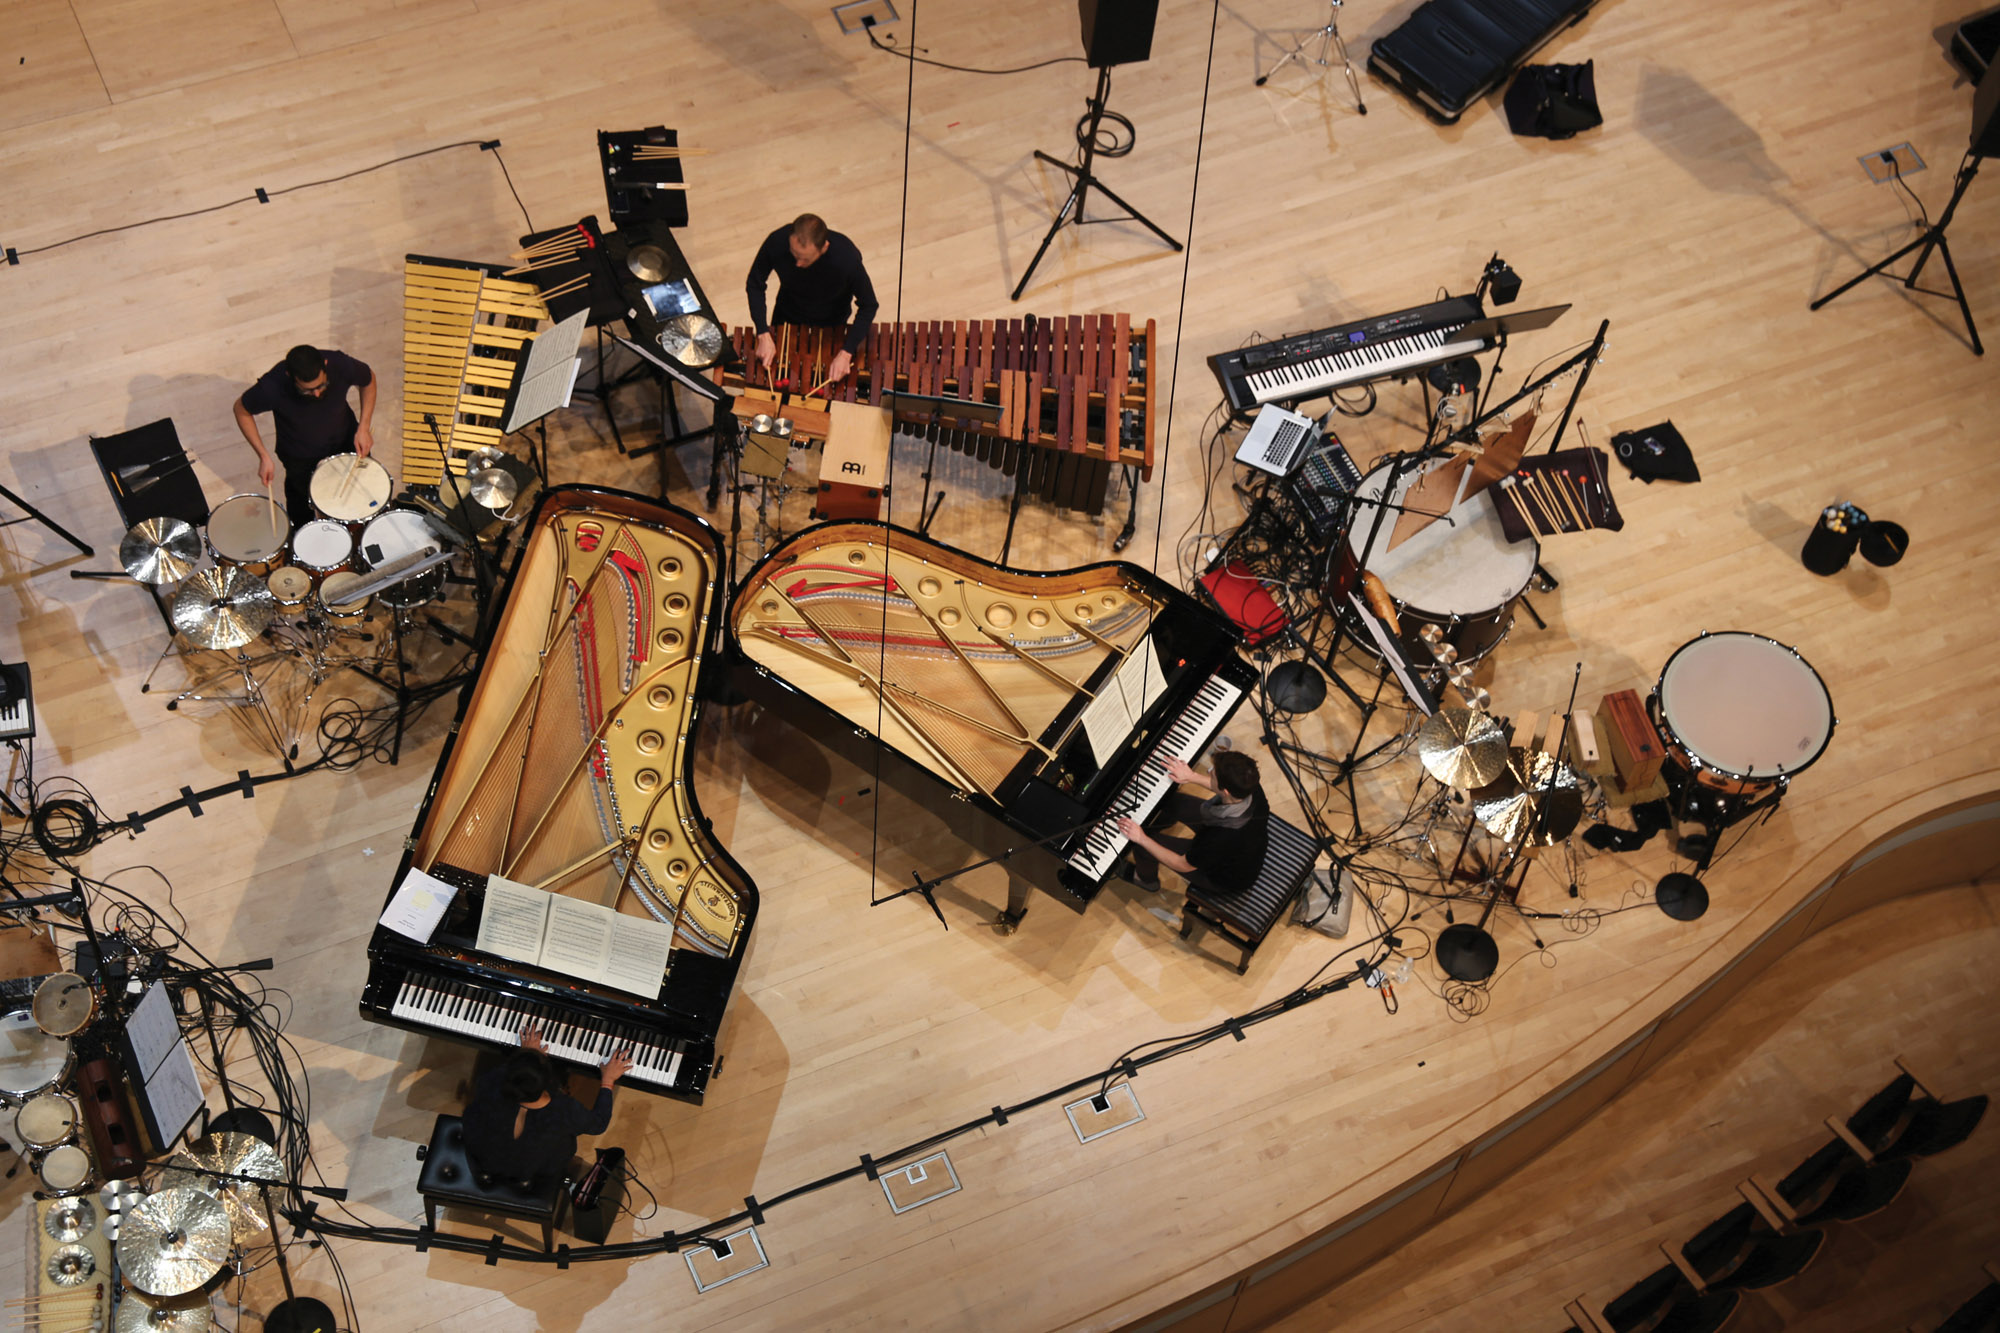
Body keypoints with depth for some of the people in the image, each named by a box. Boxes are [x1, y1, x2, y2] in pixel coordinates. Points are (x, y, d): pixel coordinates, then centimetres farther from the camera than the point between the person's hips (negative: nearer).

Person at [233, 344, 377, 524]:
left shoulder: (340, 365, -34)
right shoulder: (272, 386, -38)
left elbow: (368, 380, -9)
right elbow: (241, 409, -16)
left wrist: (363, 428, -16)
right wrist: (264, 456, -20)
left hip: (344, 439, 2)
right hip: (300, 455, -2)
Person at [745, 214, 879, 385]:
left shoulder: (847, 259, -40)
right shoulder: (776, 242, -34)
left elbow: (868, 306, -24)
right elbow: (754, 285, -17)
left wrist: (846, 353, -31)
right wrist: (764, 335, -26)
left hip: (830, 324, -1)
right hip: (787, 317, 2)